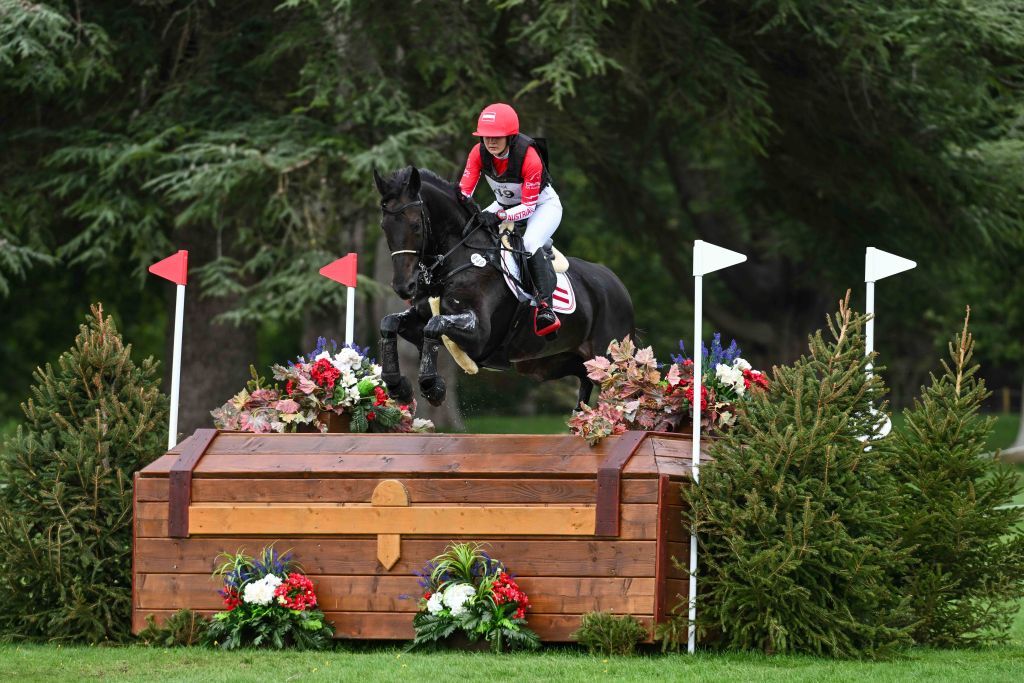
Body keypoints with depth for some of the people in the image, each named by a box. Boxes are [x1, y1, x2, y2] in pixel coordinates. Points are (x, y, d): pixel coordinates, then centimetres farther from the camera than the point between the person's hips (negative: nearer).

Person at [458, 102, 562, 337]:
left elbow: (528, 206, -29)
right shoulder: (479, 153, -19)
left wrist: (500, 216, -44)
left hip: (542, 204, -7)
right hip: (505, 203, 7)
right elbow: (464, 190, -17)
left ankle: (545, 306, -44)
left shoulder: (529, 158, -33)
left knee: (530, 244, -33)